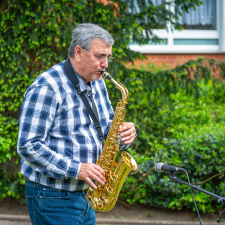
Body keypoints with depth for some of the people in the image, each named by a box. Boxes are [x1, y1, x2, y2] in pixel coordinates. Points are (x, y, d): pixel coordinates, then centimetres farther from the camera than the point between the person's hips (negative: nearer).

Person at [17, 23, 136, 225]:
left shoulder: (97, 82, 10)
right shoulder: (46, 88, -17)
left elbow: (106, 124, 19)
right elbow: (28, 146, -21)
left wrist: (123, 131, -5)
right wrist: (75, 169, -26)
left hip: (84, 195, 8)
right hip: (53, 198, -8)